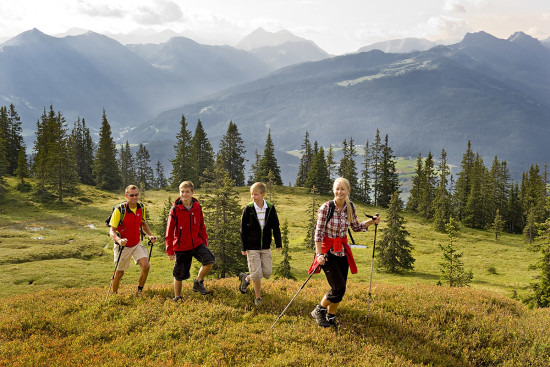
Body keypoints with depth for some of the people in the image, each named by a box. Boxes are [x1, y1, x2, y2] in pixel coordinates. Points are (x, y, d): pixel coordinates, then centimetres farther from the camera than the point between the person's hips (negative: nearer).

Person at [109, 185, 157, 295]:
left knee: (146, 266, -14)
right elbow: (111, 231, -19)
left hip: (137, 244, 4)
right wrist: (119, 240, -39)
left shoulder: (141, 207, -4)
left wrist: (150, 235, 0)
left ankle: (139, 291, 7)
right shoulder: (119, 210, -20)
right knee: (119, 272, 10)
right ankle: (114, 294, 35)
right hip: (123, 246, -4)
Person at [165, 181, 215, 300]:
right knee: (180, 275, 5)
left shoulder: (197, 207, 2)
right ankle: (177, 297, 26)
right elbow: (169, 231, -7)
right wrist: (170, 250, -9)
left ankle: (198, 283, 1)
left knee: (209, 260, -20)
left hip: (197, 243, 3)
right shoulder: (175, 210, -9)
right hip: (181, 246, -3)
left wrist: (204, 243, 11)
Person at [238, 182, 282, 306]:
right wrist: (243, 247, -4)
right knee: (256, 274, -3)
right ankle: (258, 298, 16)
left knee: (267, 273, 5)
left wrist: (278, 243, 2)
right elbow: (243, 229, -3)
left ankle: (246, 278, 30)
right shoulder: (248, 209, -8)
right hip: (252, 247, -3)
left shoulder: (271, 208, -2)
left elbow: (275, 227, 7)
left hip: (266, 247, 3)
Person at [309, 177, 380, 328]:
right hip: (328, 251, -5)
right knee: (339, 287, -12)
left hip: (343, 251, 5)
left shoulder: (350, 208, 1)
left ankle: (331, 317, 25)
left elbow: (356, 227, 16)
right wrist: (319, 254, -20)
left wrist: (371, 222, 1)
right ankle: (319, 311, 10)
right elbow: (318, 233, -14)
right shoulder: (325, 208, -15)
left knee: (340, 288, 6)